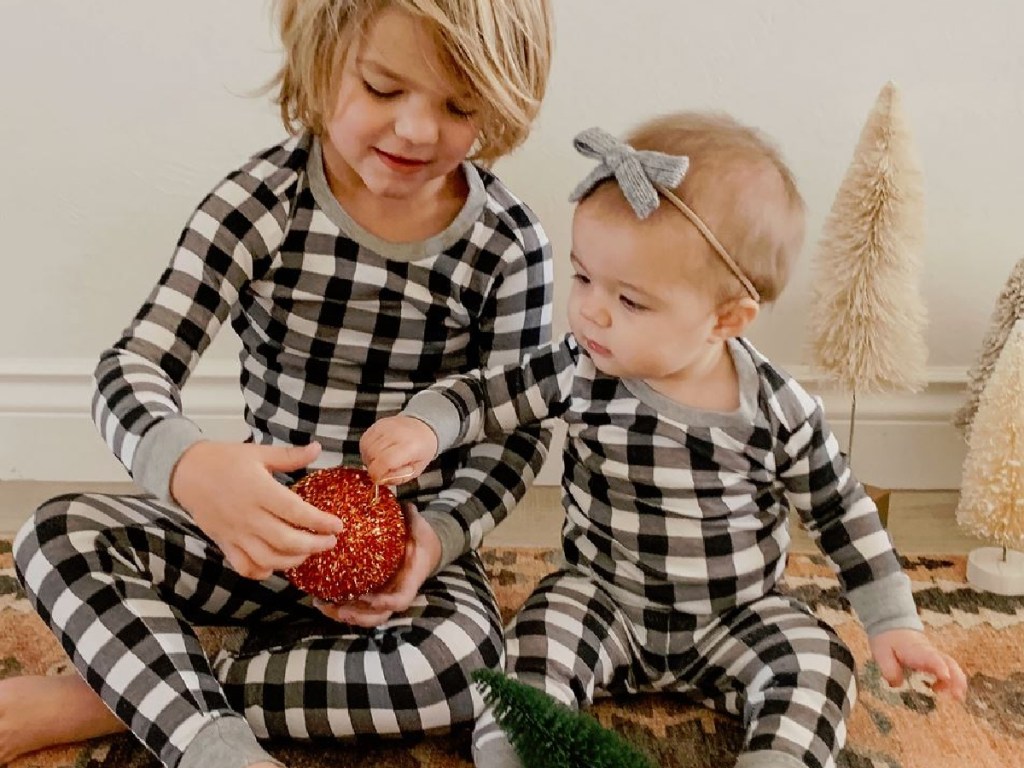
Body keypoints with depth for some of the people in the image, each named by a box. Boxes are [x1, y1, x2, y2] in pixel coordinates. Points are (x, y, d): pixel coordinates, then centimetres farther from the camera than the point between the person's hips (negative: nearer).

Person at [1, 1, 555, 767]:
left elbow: (517, 432, -4)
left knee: (465, 663, -32)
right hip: (266, 526, 1)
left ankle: (86, 701, -21)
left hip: (414, 539, -1)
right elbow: (131, 368, -18)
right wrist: (190, 467, -41)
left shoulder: (510, 246, -11)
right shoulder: (261, 202, -12)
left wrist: (440, 531, -23)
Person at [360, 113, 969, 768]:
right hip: (600, 598, 0)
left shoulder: (778, 411, -14)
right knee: (538, 641, -25)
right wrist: (424, 426, -26)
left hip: (738, 616, 0)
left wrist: (894, 624, -1)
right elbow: (484, 396, -4)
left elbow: (842, 514, -2)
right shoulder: (581, 372, -13)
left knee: (820, 668, -21)